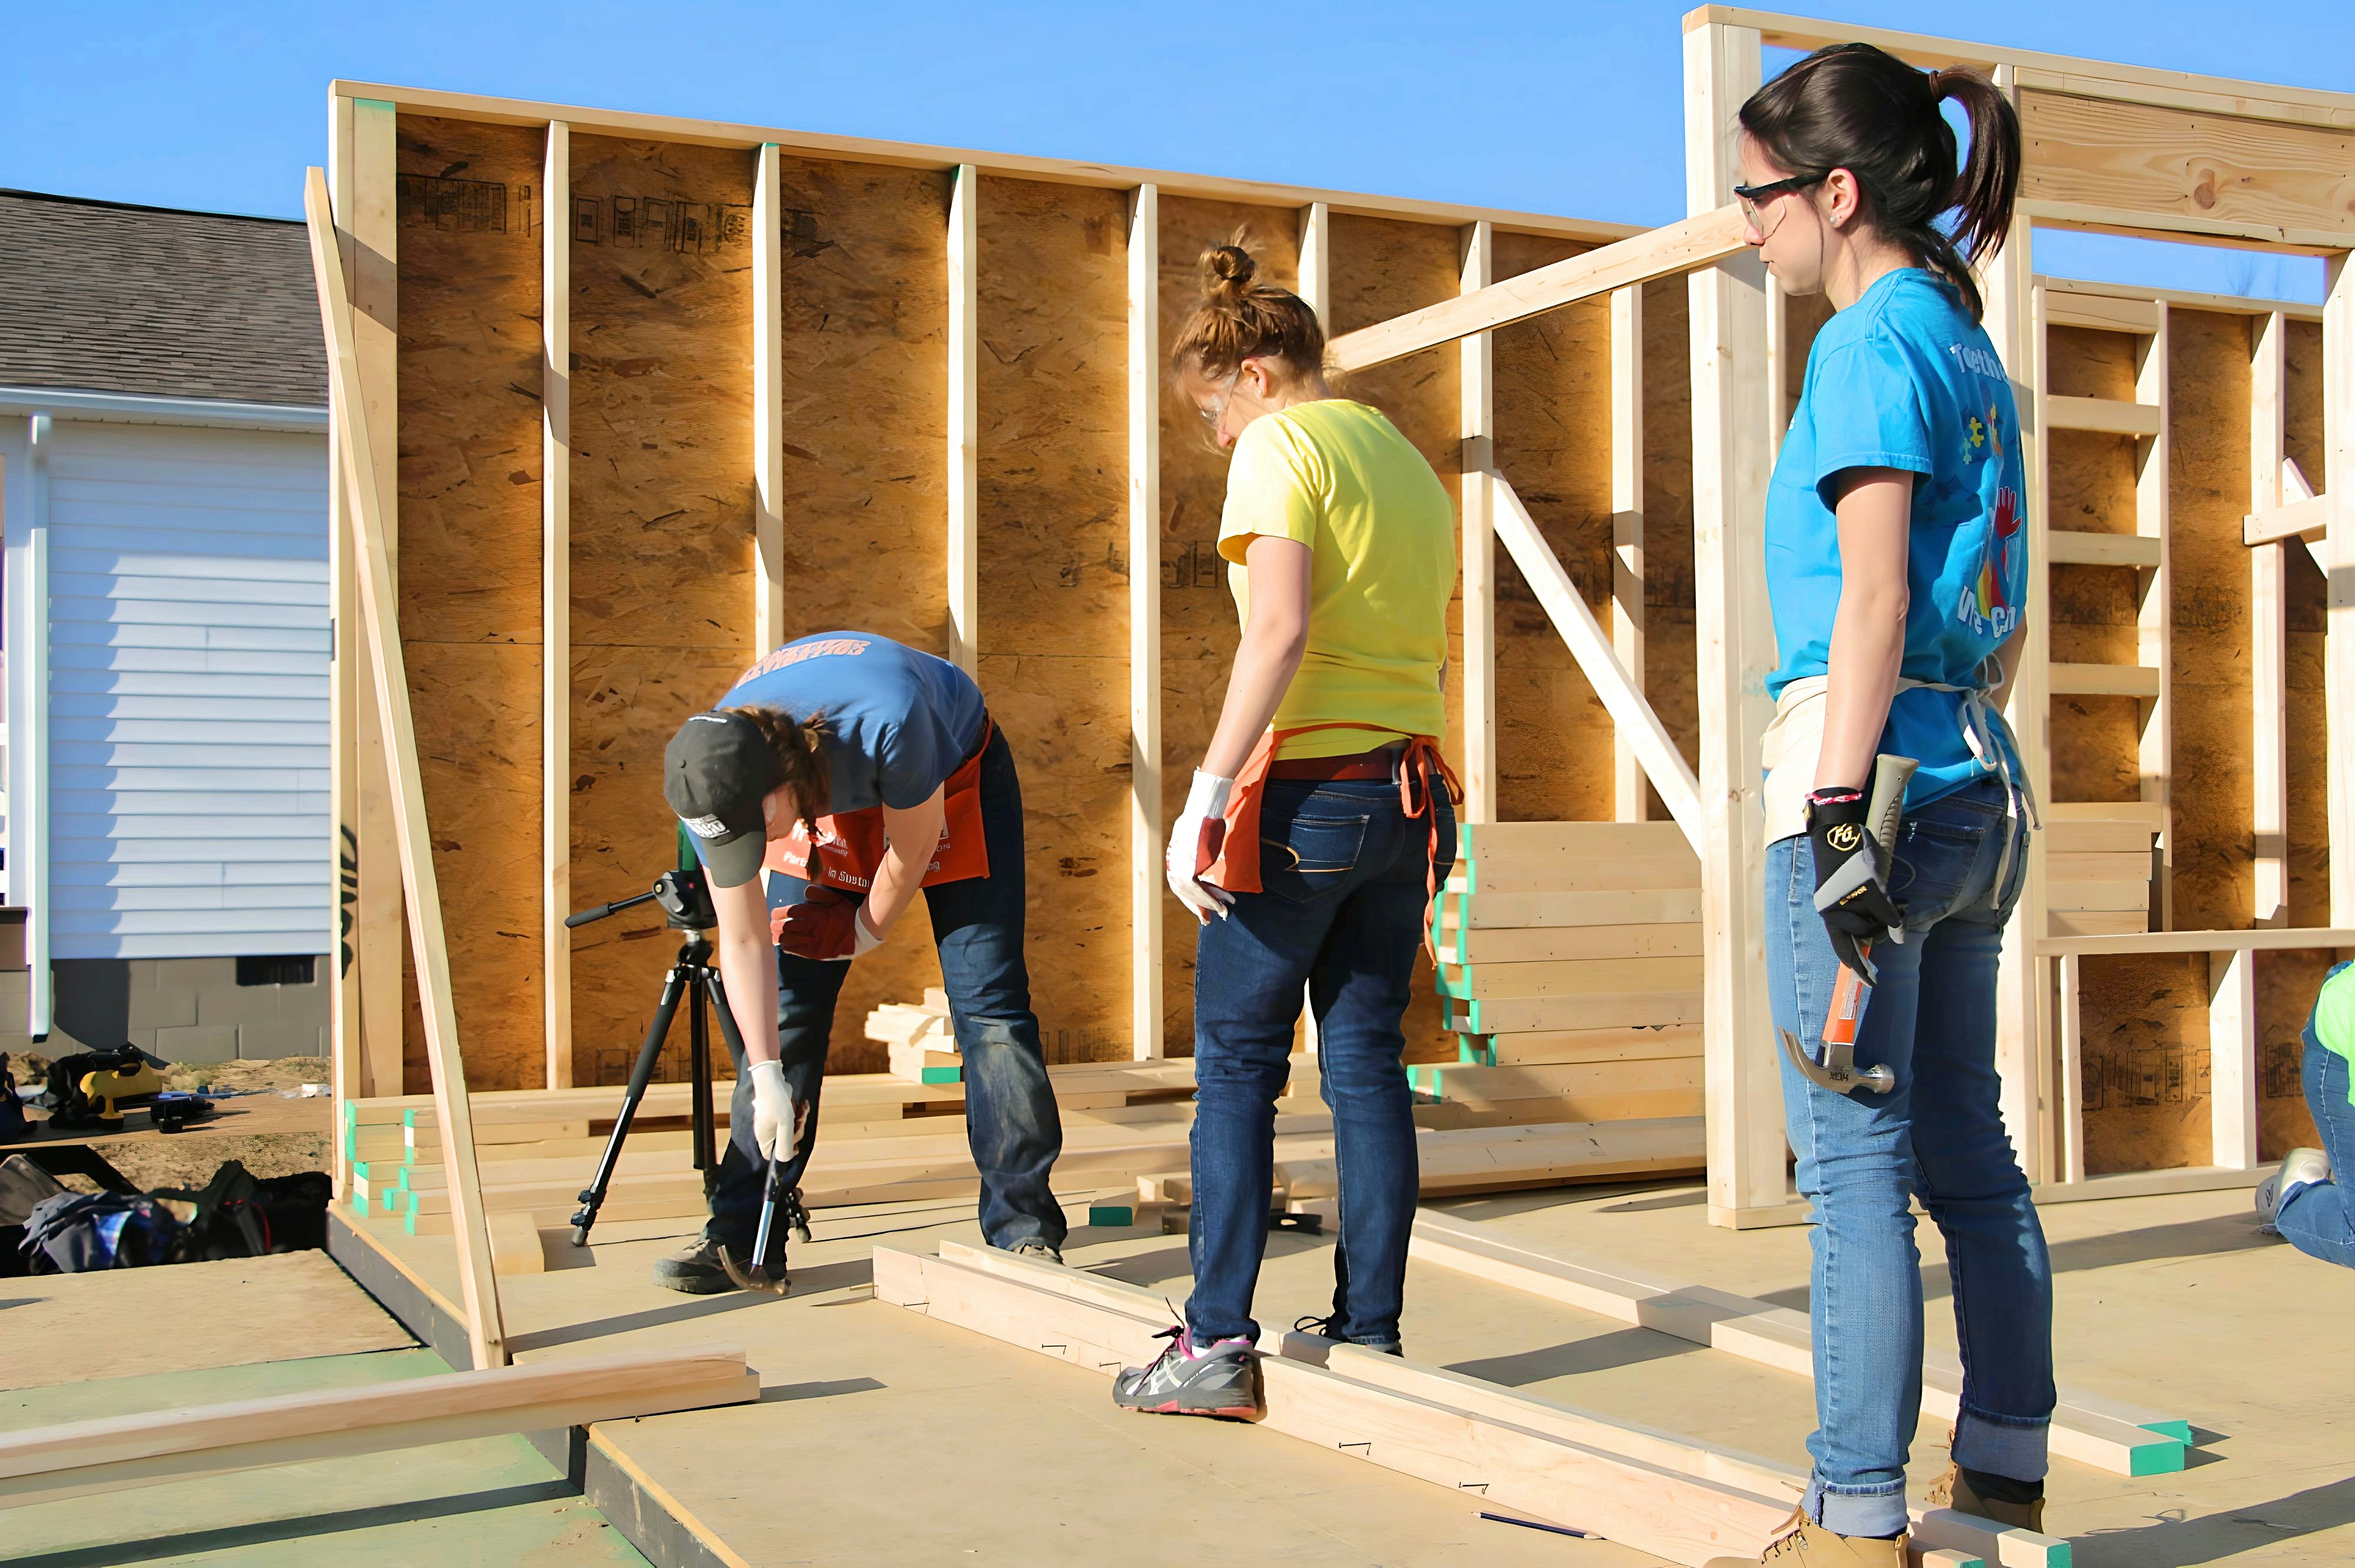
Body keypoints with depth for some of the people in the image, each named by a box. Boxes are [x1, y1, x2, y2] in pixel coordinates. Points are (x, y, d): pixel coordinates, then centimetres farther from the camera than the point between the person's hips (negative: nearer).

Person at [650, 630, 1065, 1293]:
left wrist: (864, 935, -9)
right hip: (831, 804, 4)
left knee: (986, 1001, -12)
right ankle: (738, 1234, 3)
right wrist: (767, 1079, -22)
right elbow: (744, 942, -20)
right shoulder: (714, 780, -28)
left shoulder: (885, 719, -45)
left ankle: (1024, 1229, -5)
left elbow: (911, 848, -25)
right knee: (783, 1004, -5)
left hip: (953, 781, -3)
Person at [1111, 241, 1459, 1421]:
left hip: (1303, 793, -7)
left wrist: (1206, 793, -21)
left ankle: (1216, 1346, 0)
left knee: (1236, 1064, 0)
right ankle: (1370, 1335, 12)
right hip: (1409, 793, 7)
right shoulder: (1412, 468, 18)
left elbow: (1280, 628, -20)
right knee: (1369, 1062, 9)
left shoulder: (1282, 449, -6)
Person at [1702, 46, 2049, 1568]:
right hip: (1981, 779, 9)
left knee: (1857, 1162, -5)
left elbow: (1874, 598, -16)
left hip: (1871, 764, -9)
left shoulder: (1872, 338, -8)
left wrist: (1843, 814, -18)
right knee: (1968, 1146, 13)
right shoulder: (1973, 347, 18)